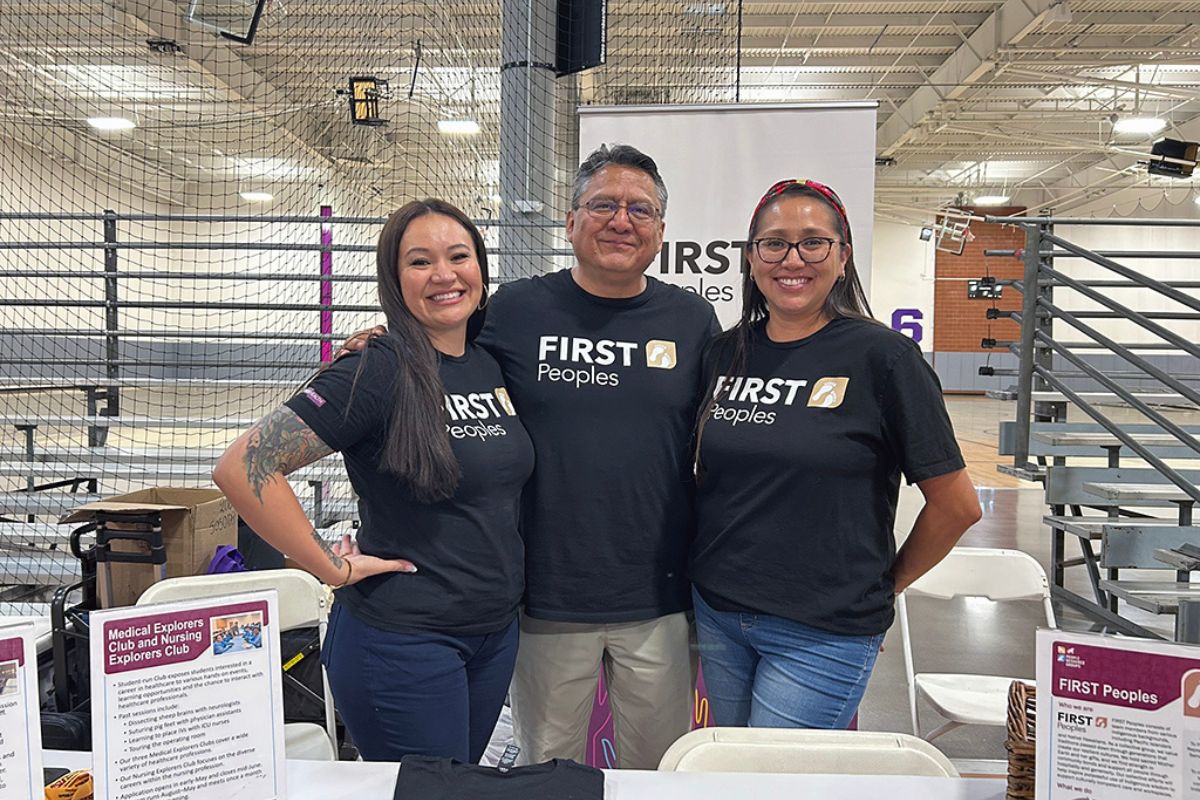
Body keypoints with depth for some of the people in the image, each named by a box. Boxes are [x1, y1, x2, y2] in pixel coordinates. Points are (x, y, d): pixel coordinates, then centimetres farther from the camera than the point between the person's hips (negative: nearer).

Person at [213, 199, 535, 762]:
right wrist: (333, 567, -19)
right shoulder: (377, 372, -18)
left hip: (497, 631, 7)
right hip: (402, 640, -7)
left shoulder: (491, 365, 3)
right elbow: (241, 467, -23)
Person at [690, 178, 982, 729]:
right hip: (717, 615, 5)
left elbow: (956, 505, -7)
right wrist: (711, 568, 9)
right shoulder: (725, 354, 4)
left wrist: (884, 585, 2)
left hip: (823, 634, -5)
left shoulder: (882, 357, -11)